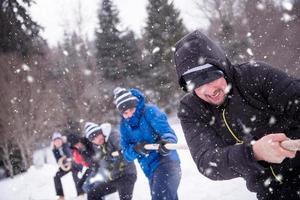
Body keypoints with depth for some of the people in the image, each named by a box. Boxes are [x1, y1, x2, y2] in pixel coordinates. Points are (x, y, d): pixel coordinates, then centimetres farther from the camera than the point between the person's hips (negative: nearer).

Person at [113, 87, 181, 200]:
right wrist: (136, 149, -18)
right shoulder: (124, 125, 8)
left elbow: (167, 132, -20)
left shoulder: (149, 111, -10)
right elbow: (127, 153, 5)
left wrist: (166, 141, -43)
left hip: (166, 162, -7)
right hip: (150, 171, 8)